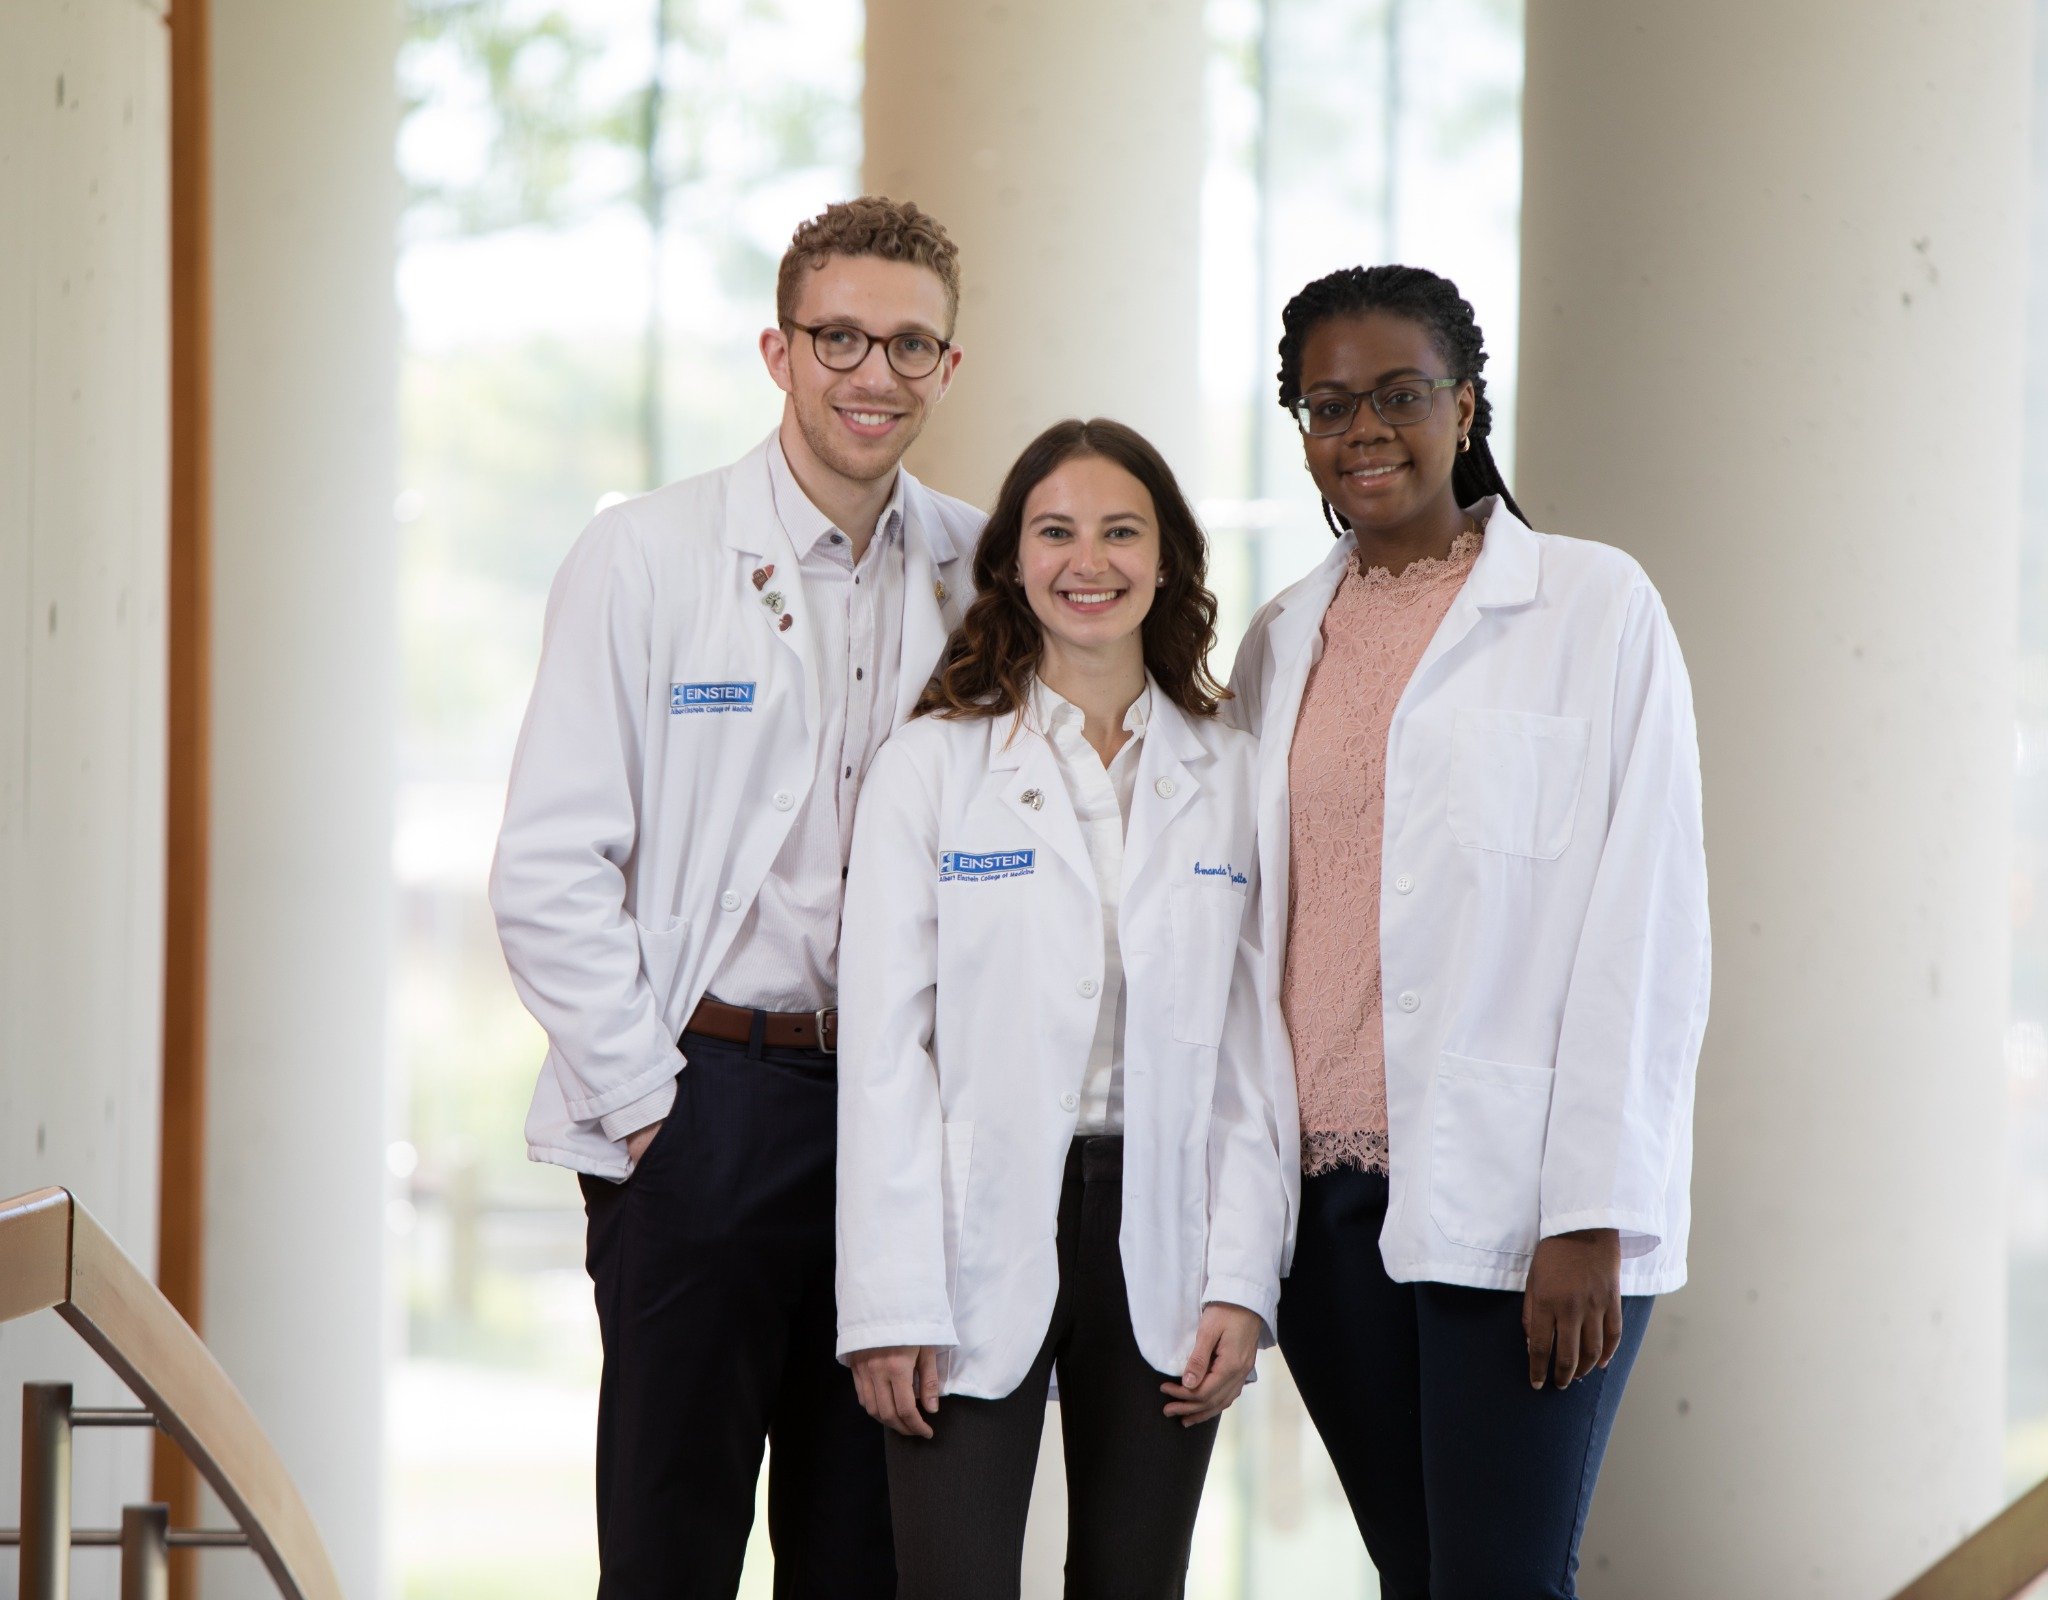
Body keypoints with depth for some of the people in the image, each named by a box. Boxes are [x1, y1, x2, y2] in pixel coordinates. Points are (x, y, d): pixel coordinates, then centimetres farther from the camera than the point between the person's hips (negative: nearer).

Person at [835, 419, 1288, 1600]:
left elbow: (1253, 1053, 7)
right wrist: (893, 1304, -9)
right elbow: (885, 1046, -3)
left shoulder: (1232, 775, 8)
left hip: (1158, 1244, 2)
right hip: (981, 1248, -2)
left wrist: (1242, 1282, -1)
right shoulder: (933, 765, 2)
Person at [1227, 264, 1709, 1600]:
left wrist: (1592, 1216, -13)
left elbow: (1645, 926, -6)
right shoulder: (1285, 639, 14)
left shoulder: (1595, 608, -1)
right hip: (1325, 1187, 5)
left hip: (1512, 1193, -5)